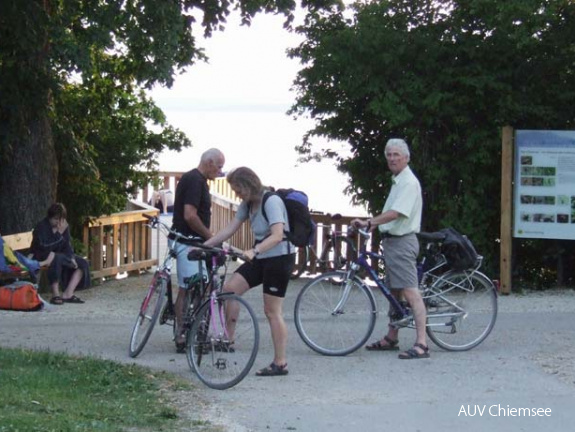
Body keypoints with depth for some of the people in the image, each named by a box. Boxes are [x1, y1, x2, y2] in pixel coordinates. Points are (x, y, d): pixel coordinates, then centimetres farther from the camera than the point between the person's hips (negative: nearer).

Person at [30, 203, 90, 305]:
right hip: (41, 256, -7)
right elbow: (44, 247, -29)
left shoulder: (64, 226, 2)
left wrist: (71, 258, -15)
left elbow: (67, 245, 4)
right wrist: (59, 234, -31)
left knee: (83, 264, -8)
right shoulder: (42, 227, -18)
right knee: (56, 258, -41)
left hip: (60, 256, 8)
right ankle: (55, 295, -39)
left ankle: (68, 294, -16)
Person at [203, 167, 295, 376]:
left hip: (279, 258, -8)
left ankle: (280, 363, 1)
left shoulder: (272, 202, -19)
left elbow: (277, 236, -30)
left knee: (272, 311, -5)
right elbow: (230, 229, 7)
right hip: (260, 257, 8)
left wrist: (254, 251, -43)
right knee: (229, 288, -5)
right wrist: (203, 246, 1)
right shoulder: (248, 204, 7)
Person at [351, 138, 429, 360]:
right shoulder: (398, 181, 18)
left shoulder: (408, 183, -14)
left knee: (410, 292, -15)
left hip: (402, 242, -11)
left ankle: (421, 344, -21)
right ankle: (391, 339, 26)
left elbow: (395, 213, -25)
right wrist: (371, 225, 18)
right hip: (392, 241, 11)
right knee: (394, 291, 17)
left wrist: (368, 222, -29)